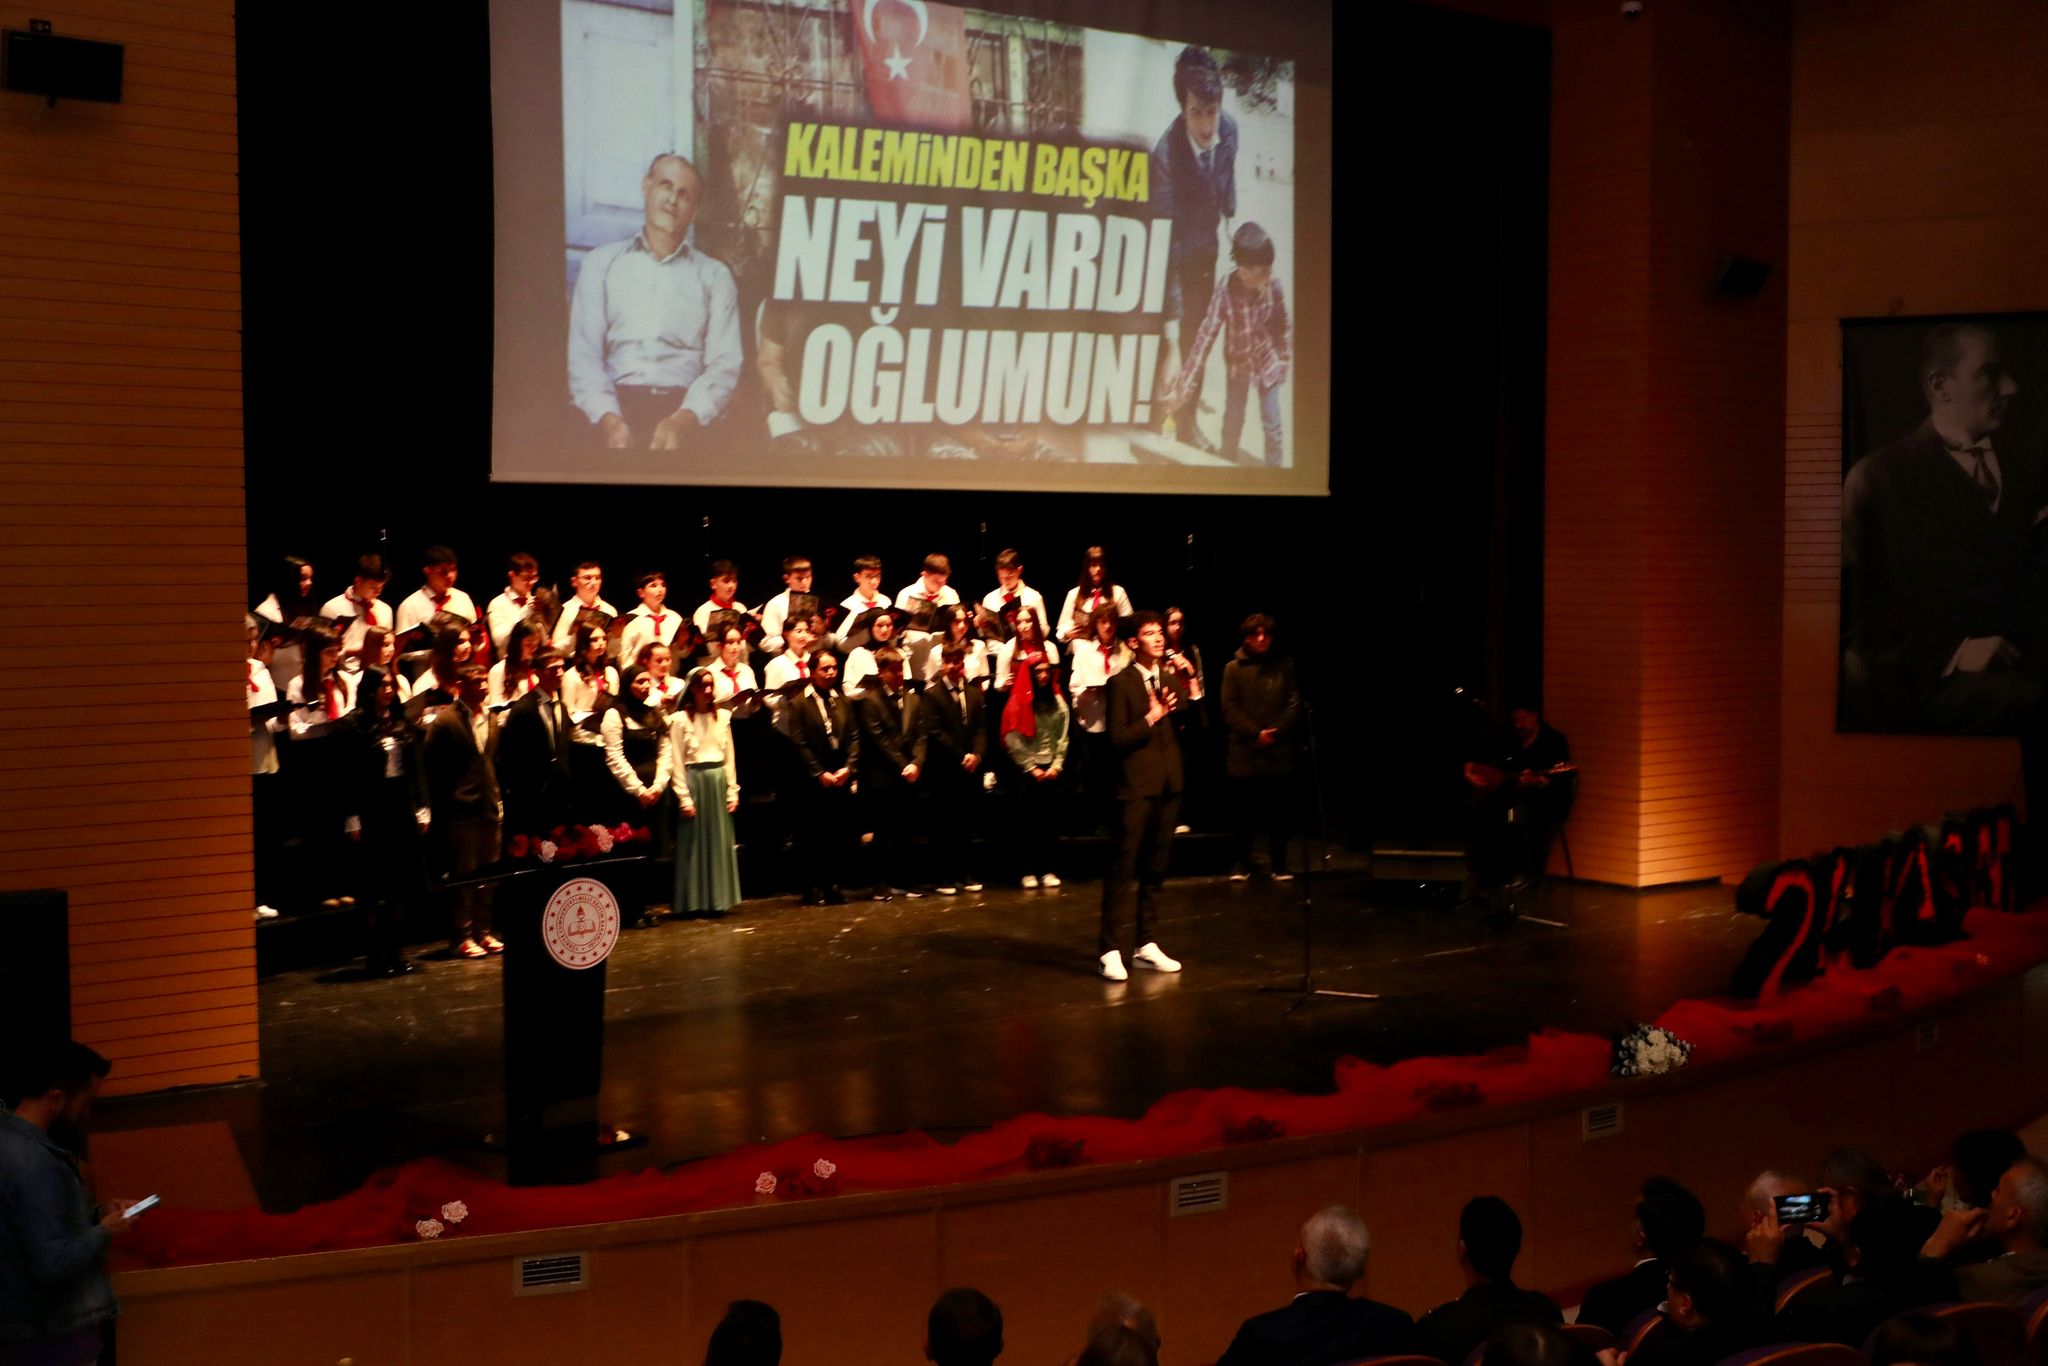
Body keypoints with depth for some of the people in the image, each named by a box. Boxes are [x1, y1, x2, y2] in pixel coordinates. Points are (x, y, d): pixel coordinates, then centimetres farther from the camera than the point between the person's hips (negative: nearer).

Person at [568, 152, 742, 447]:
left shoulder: (715, 276, 14)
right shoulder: (601, 263, 15)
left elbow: (723, 364, 3)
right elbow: (583, 355, 6)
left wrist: (683, 420, -15)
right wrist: (609, 420, -13)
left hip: (686, 407, 0)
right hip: (616, 402, 0)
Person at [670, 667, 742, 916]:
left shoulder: (722, 716, 9)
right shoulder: (680, 719, -4)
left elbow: (729, 756, 11)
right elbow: (677, 762, -6)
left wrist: (732, 790, 5)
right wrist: (684, 797, -10)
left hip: (719, 781, 4)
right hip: (694, 781, -4)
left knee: (720, 841, 8)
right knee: (695, 841, 1)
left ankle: (718, 898, 17)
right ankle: (694, 902, 7)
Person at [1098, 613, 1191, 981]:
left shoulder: (1172, 679, 13)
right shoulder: (1122, 683, -5)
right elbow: (1117, 738, -11)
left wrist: (1189, 694, -7)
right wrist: (1151, 718, -16)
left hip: (1168, 785, 6)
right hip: (1136, 786, -6)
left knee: (1155, 869, 11)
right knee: (1123, 870, -6)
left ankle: (1146, 945, 18)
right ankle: (1110, 950, -3)